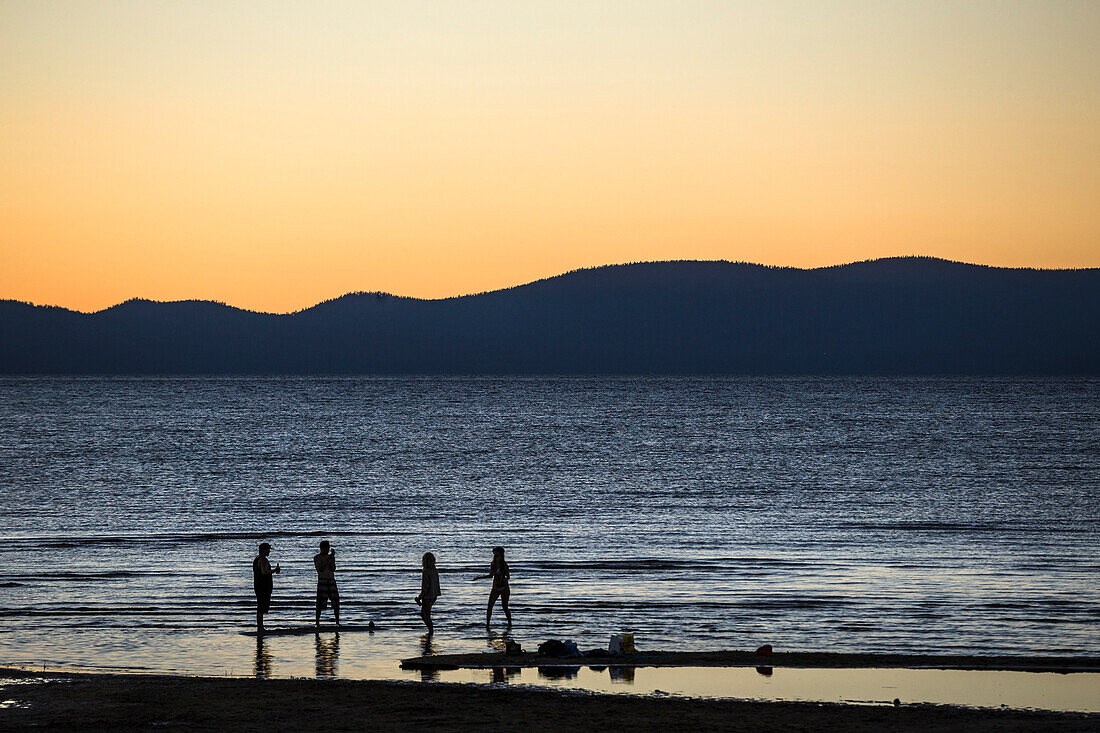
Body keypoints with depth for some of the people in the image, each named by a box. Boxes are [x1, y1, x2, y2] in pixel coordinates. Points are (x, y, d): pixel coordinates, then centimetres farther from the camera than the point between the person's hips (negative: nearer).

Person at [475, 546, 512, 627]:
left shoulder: (504, 565, -12)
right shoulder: (493, 564, 3)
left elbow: (508, 576, -9)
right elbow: (491, 575, 14)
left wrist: (505, 579, -31)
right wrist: (479, 577, 12)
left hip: (504, 588, -5)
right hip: (495, 588, 5)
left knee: (505, 607, 0)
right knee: (489, 606, -6)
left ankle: (510, 624, 17)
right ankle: (487, 624, -2)